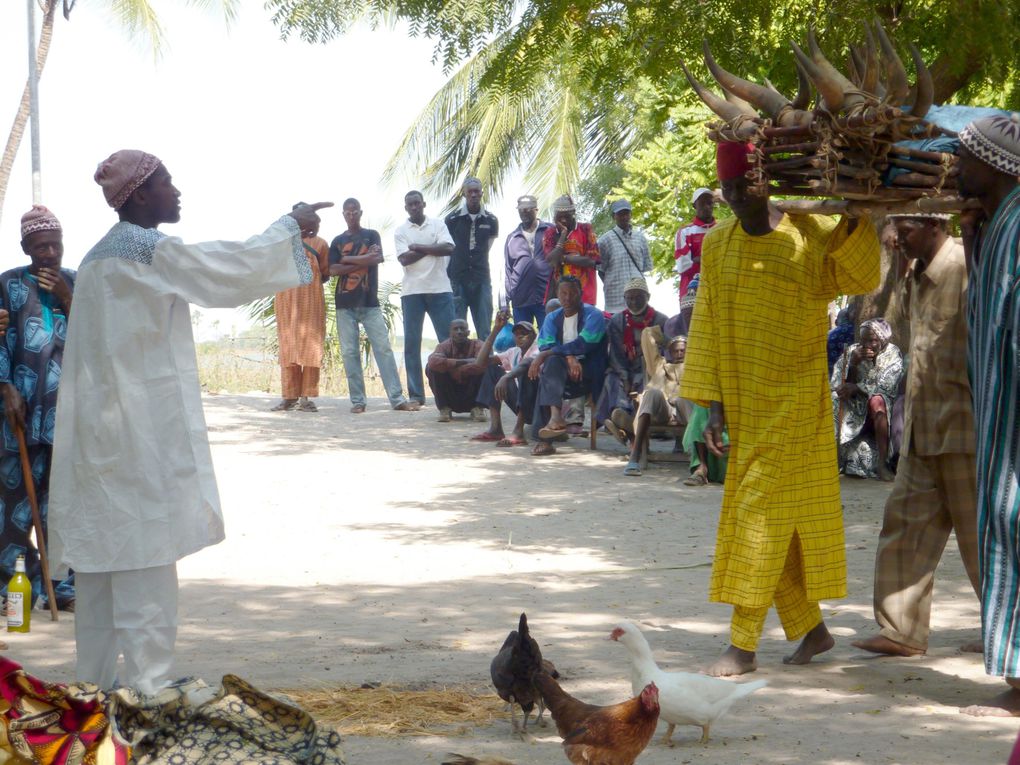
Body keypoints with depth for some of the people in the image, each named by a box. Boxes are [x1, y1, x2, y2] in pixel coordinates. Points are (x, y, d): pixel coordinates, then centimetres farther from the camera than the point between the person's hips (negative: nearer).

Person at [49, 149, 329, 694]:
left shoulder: (99, 257, 15)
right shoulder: (148, 250, -14)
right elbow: (232, 267, -10)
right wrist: (290, 227, 2)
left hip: (97, 431, 9)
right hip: (143, 431, -9)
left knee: (100, 556, 11)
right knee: (146, 558, -6)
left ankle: (95, 680, 16)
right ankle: (147, 685, -6)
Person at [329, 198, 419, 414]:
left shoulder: (372, 235, 9)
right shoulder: (338, 241, 12)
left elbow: (378, 259, -9)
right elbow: (333, 270, -1)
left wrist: (348, 260, -5)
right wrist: (363, 260, -8)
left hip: (370, 302, -2)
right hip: (345, 304, 2)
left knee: (383, 348, -7)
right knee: (349, 352, -1)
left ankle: (397, 399, -11)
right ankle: (357, 400, 2)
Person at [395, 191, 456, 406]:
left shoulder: (438, 225, 8)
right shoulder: (401, 231, 7)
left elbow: (448, 248, -8)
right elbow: (404, 259, -8)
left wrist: (418, 247, -8)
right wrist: (432, 249, -6)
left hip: (440, 289, 0)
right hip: (412, 291, 0)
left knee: (449, 339, -5)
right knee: (411, 343, -1)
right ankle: (416, 394, 3)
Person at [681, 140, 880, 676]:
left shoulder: (809, 237, -6)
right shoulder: (717, 245, 5)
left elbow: (862, 278, -17)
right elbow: (707, 325, 5)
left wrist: (853, 220, -29)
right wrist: (712, 404, 1)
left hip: (794, 401, -5)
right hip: (743, 405, 5)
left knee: (762, 512, -8)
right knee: (772, 516, 10)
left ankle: (743, 644, -5)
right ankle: (811, 629, 23)